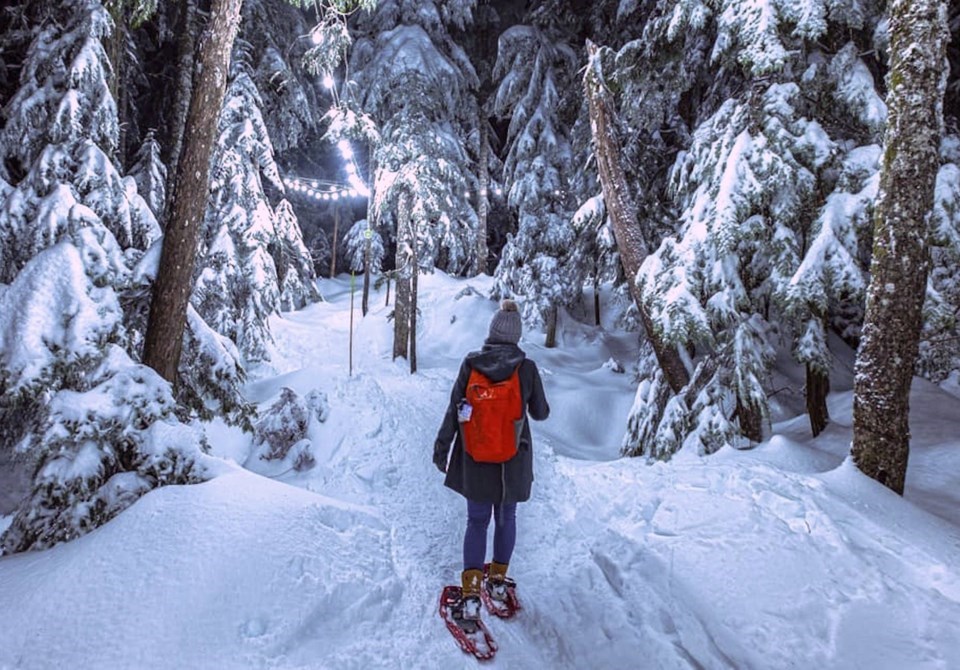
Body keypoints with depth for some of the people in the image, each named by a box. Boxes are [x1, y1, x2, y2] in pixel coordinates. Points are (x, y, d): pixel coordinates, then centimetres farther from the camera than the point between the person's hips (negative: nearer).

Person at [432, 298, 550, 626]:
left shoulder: (470, 363, -9)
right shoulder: (527, 368, -11)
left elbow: (454, 409, -6)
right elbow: (540, 413, 0)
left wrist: (442, 447, 3)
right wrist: (541, 406, 23)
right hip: (514, 458, 0)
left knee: (477, 521, 12)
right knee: (506, 518, 20)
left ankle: (471, 593, 5)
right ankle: (498, 580, 35)